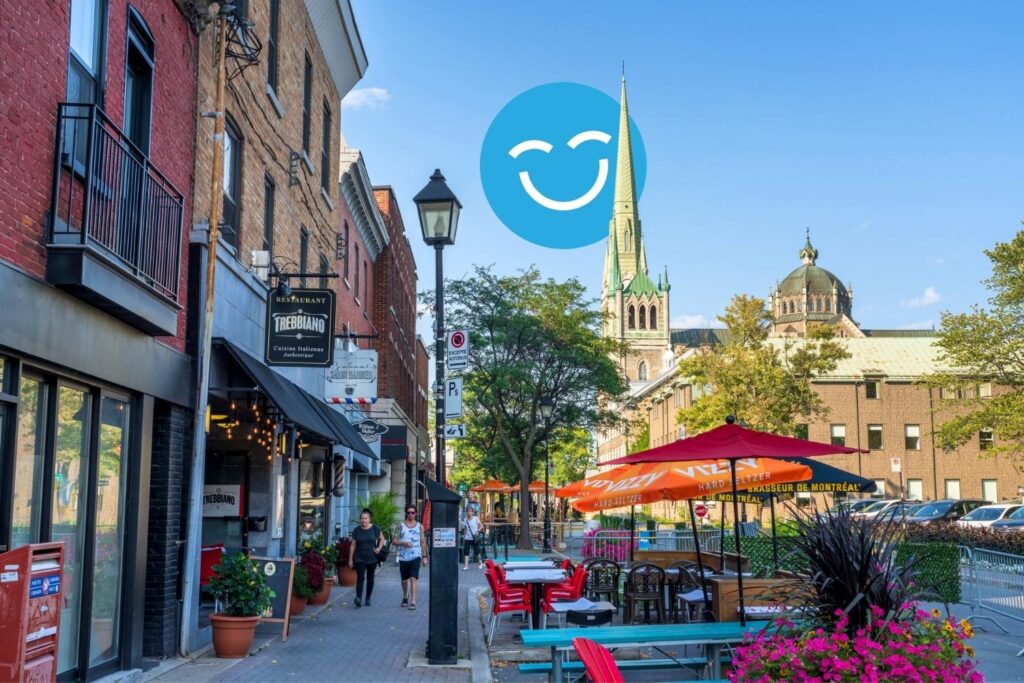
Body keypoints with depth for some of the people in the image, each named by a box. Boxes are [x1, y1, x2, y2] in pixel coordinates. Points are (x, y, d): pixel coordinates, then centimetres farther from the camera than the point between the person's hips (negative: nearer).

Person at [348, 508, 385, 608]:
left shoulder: (375, 529, 0)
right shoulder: (356, 530, 0)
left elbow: (382, 539, 14)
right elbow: (353, 546, 4)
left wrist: (379, 548, -4)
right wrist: (350, 559, 3)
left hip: (372, 558, 1)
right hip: (359, 559, -1)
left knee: (370, 578, 10)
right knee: (360, 578, -15)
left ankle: (368, 599, 22)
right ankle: (358, 598, -27)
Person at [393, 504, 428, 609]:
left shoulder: (419, 526, 7)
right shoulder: (400, 526, 3)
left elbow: (423, 542, 10)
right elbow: (394, 541, 0)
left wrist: (424, 556, 6)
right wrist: (404, 543, -17)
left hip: (415, 556, -1)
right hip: (403, 557, 1)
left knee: (414, 578, -14)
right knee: (404, 579, 14)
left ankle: (413, 601, -16)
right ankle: (405, 597, 37)